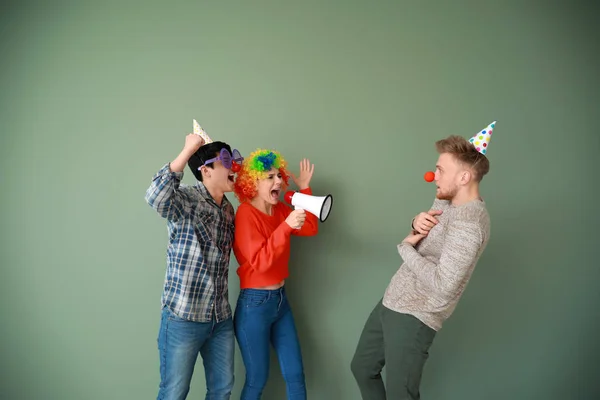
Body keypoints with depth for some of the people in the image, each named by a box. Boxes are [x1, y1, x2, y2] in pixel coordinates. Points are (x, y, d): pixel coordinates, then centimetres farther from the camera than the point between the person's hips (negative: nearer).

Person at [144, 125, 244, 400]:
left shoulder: (228, 210, 9)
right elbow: (156, 197, -36)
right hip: (183, 318, -7)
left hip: (221, 318, 7)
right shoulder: (185, 199, -13)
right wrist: (188, 150, -35)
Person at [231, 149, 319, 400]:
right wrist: (286, 226, -34)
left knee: (295, 374, 14)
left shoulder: (279, 210, 5)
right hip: (254, 304, -7)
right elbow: (260, 262, -25)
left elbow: (311, 228, 5)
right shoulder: (245, 213, -17)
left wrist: (304, 188, 2)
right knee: (257, 379, 7)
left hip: (281, 298, 7)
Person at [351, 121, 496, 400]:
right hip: (391, 302, 10)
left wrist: (406, 247, -17)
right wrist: (418, 224, -7)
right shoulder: (445, 200, 6)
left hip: (414, 318, -9)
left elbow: (442, 286, -30)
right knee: (361, 368, 22)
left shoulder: (468, 224, -24)